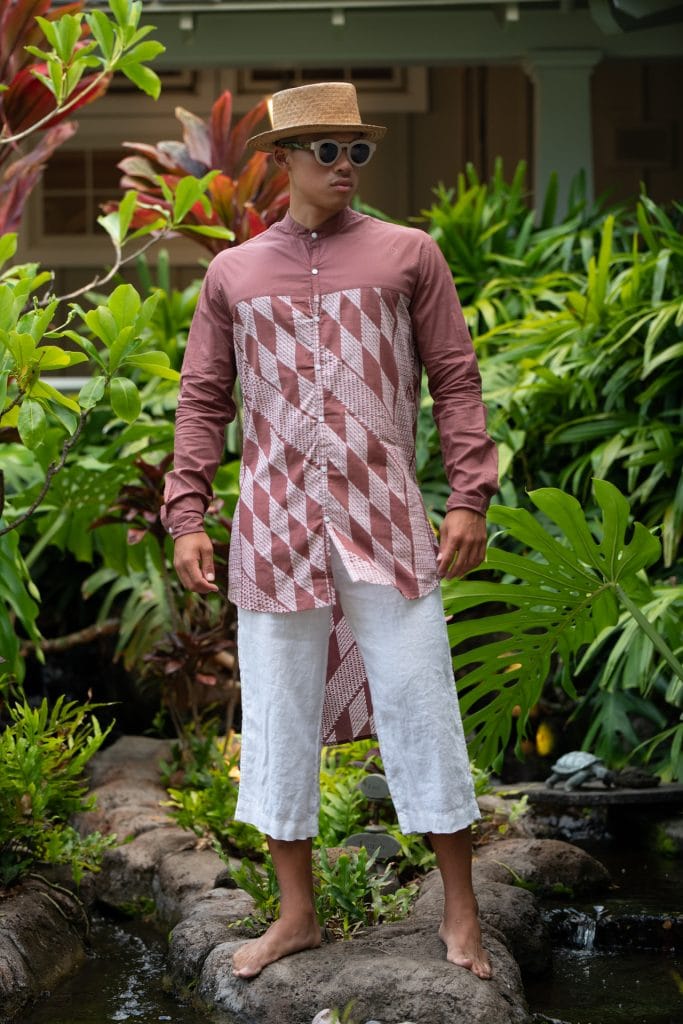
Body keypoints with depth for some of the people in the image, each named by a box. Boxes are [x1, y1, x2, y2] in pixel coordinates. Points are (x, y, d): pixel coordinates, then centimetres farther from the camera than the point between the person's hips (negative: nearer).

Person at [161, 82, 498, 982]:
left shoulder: (408, 255, 6)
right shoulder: (232, 273, 11)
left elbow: (455, 381, 4)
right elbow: (203, 400, 12)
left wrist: (470, 498, -5)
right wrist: (186, 515, 2)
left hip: (384, 518, -2)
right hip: (275, 523, 2)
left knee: (420, 705, 0)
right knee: (278, 715, 6)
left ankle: (461, 914, 11)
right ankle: (297, 914, 19)